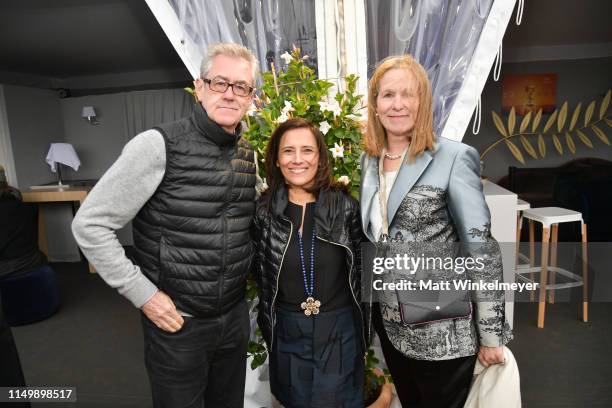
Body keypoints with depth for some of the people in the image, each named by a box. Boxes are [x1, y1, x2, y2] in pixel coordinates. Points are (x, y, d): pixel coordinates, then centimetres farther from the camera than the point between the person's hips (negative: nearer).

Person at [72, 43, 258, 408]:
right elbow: (90, 224, -13)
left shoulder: (250, 155, 1)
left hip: (235, 317, 5)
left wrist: (240, 280, 7)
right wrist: (143, 294, -14)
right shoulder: (160, 145, -16)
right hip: (177, 321, -5)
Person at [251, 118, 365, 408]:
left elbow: (360, 268, -1)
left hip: (340, 330, -1)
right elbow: (259, 271, 5)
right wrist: (268, 322, 4)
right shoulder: (264, 210, -7)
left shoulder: (345, 206, -9)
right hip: (287, 332, 1)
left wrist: (363, 328, 2)